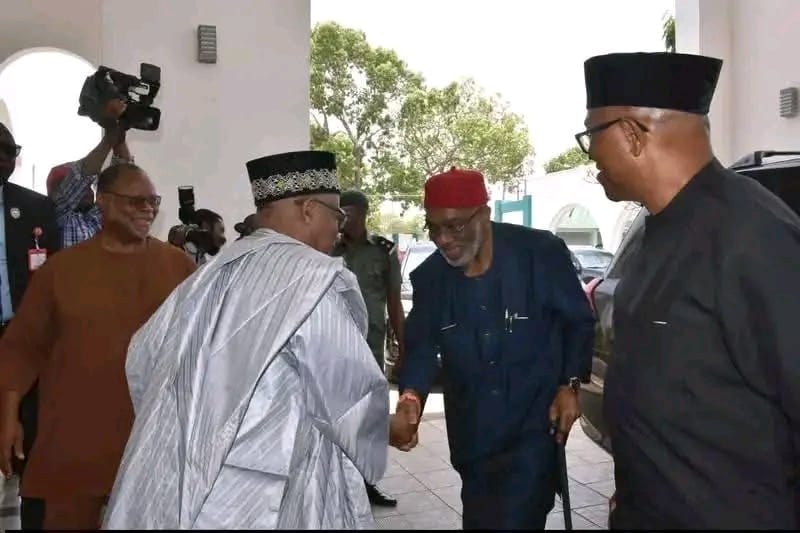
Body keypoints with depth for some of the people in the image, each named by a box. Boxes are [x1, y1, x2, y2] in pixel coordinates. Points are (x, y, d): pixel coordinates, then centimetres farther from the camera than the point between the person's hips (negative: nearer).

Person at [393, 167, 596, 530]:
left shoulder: (541, 253, -12)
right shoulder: (429, 277, -1)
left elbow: (578, 322, -1)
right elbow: (421, 346, 1)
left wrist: (570, 385, -10)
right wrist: (411, 396, -19)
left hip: (534, 424, -4)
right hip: (471, 434, 5)